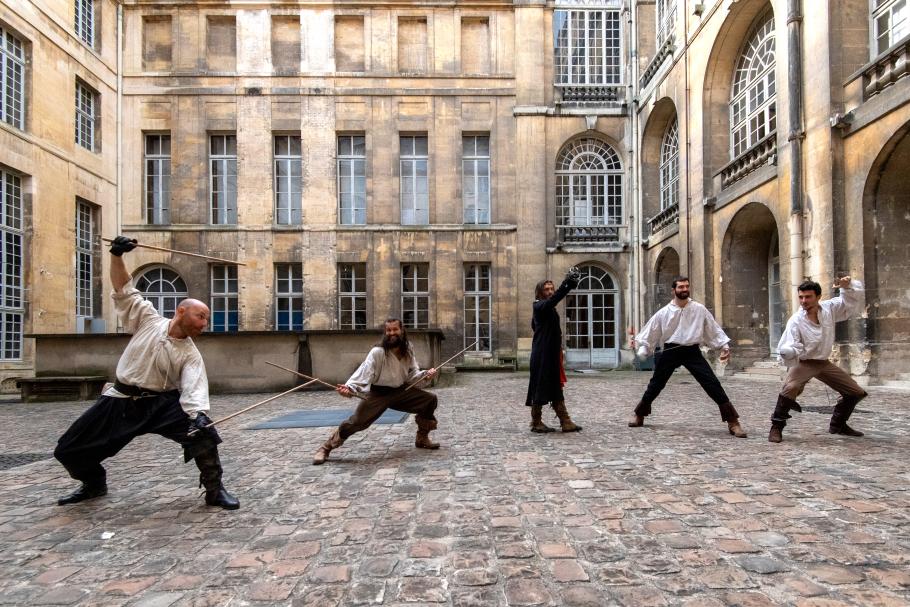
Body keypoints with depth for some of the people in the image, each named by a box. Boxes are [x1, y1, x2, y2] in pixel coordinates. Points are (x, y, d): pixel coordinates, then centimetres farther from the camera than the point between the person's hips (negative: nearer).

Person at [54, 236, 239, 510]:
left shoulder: (191, 354, -7)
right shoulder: (148, 320, -3)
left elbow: (194, 387, -21)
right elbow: (124, 290, 0)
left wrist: (198, 414, -40)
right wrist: (117, 255, -14)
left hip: (161, 403, -2)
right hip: (119, 401, 3)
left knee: (203, 433, -27)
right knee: (68, 450, 9)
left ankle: (215, 490, -12)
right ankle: (94, 483, 41)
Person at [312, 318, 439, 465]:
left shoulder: (407, 352, -4)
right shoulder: (377, 352, -22)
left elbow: (412, 374, 3)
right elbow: (364, 373, -31)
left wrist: (425, 374, -17)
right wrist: (349, 387, -48)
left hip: (400, 391, 5)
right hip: (378, 394, -5)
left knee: (430, 399, -3)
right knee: (356, 421, -16)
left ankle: (422, 438, 16)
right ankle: (325, 448, 6)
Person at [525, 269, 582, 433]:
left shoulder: (549, 309, 17)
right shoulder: (540, 306, -12)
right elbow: (554, 299, -32)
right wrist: (567, 284, -43)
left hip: (552, 355, 10)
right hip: (542, 356, -10)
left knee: (556, 389, 10)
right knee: (540, 388, -1)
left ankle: (565, 422, 14)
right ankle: (536, 423, 9)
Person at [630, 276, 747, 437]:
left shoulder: (699, 309, 1)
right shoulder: (664, 312, 0)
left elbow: (713, 329, 9)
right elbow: (650, 332, 6)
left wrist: (724, 346, 2)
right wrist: (643, 349, -1)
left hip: (692, 351, 0)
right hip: (670, 351, 0)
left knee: (713, 384, -9)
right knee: (655, 385, 10)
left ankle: (732, 421, 1)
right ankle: (639, 415, 30)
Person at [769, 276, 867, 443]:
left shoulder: (829, 308, -9)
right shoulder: (796, 321, -24)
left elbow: (852, 300, 4)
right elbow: (789, 346, -31)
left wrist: (848, 286, -16)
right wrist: (787, 351, -55)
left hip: (823, 362, 6)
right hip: (803, 362, -6)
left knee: (856, 392, 14)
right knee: (790, 388, -35)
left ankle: (837, 425, 36)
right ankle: (776, 427, -20)